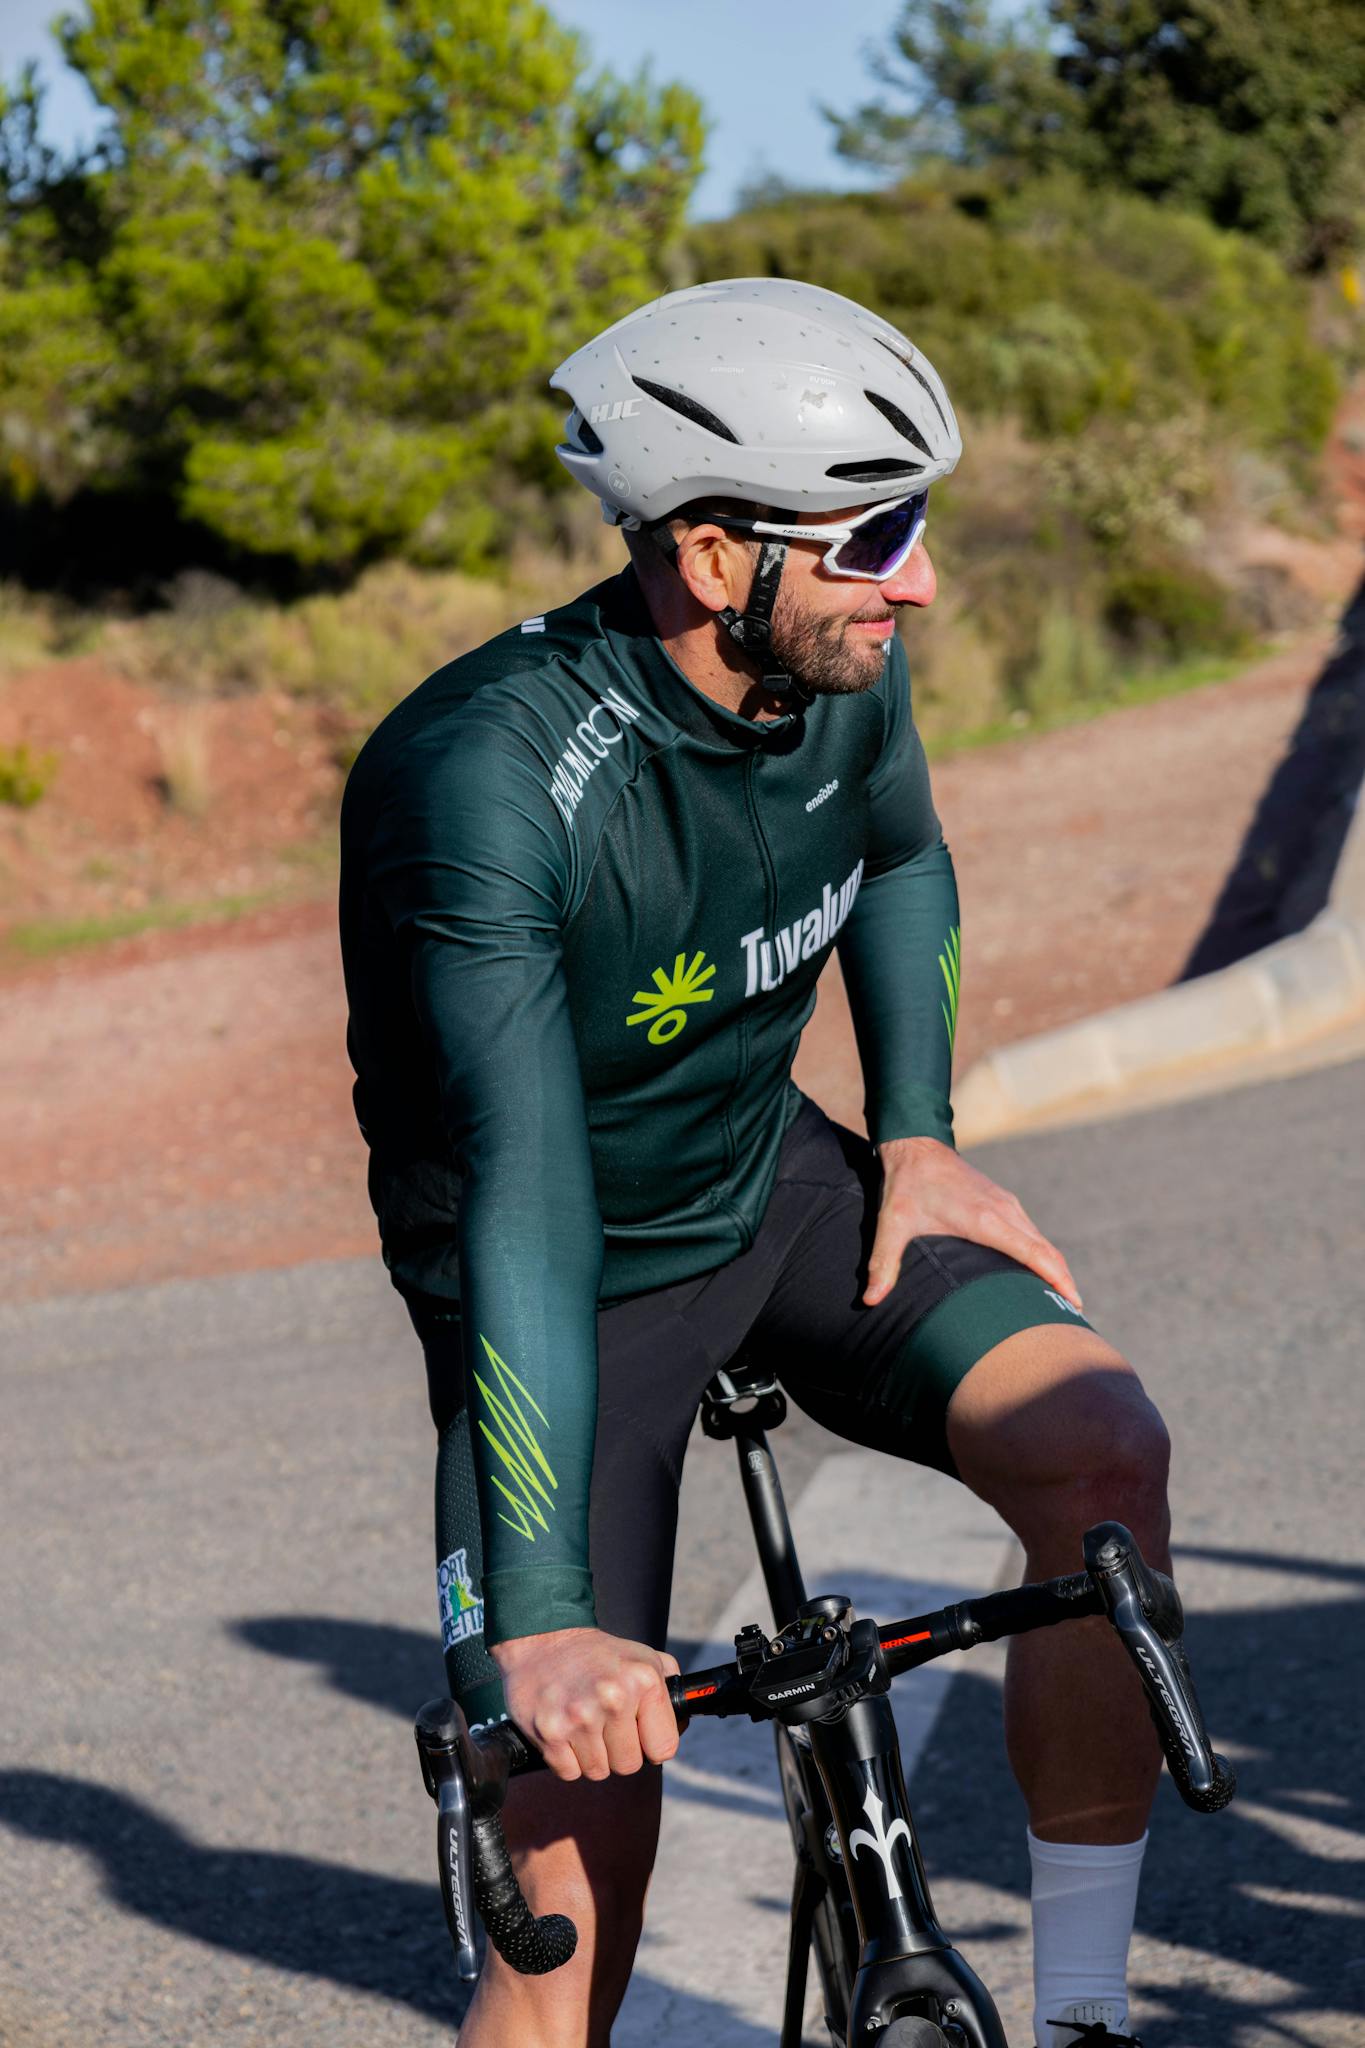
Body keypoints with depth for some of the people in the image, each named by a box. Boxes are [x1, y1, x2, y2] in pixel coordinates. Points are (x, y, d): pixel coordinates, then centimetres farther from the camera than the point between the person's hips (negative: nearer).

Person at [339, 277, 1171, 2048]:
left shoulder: (846, 667, -13)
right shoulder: (488, 778, -33)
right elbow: (527, 1200, -40)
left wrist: (917, 1137, 3)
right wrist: (539, 1622, -44)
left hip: (776, 1186, 5)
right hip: (577, 1284, -5)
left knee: (1102, 1451, -21)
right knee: (584, 1845, -10)